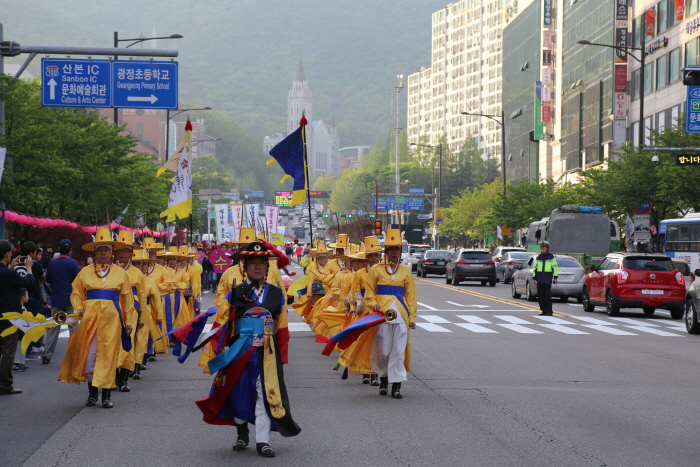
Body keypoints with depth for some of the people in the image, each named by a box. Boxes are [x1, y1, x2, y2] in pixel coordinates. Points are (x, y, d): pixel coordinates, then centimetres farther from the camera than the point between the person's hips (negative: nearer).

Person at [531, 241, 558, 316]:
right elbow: (534, 268, 15)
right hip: (539, 279, 4)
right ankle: (544, 311, 11)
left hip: (548, 279, -4)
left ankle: (549, 311, -9)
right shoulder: (538, 257, 13)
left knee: (548, 295, -10)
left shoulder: (551, 257, 3)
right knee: (540, 295, 3)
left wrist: (555, 277, -6)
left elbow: (555, 267, 2)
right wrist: (534, 278, 7)